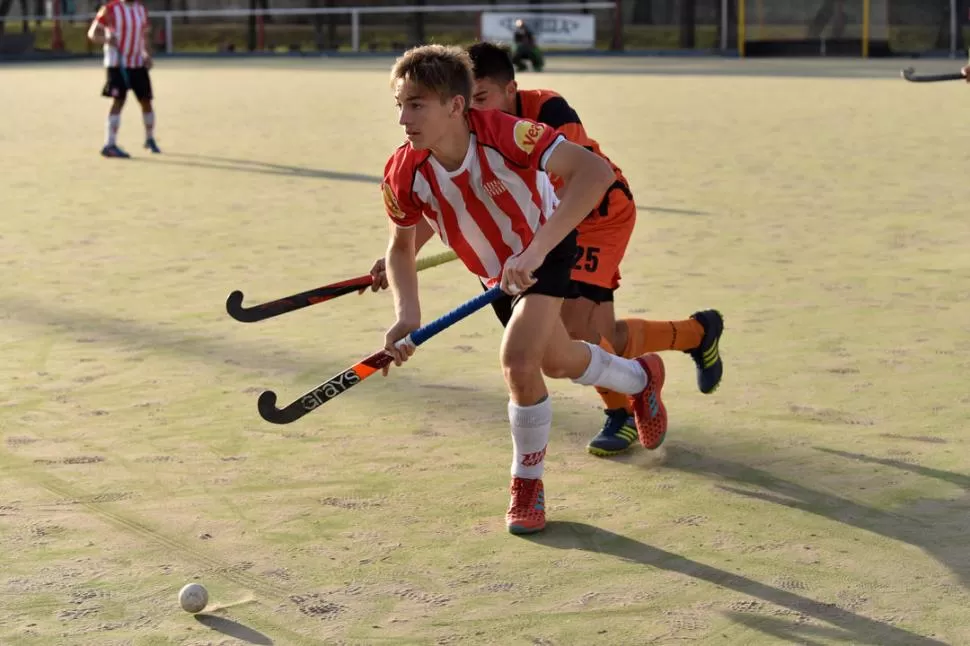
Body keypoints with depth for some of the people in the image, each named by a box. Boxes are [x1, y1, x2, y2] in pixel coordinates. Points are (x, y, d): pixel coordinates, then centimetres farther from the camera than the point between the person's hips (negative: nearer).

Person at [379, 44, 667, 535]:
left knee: (518, 357, -22)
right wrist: (407, 315, -26)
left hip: (547, 245, -5)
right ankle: (640, 378, 51)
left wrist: (534, 251, -55)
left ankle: (528, 484, 4)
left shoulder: (504, 134, -39)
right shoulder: (404, 173, -26)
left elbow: (594, 171, -48)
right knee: (557, 362, 17)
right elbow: (401, 245, -8)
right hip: (495, 270, 5)